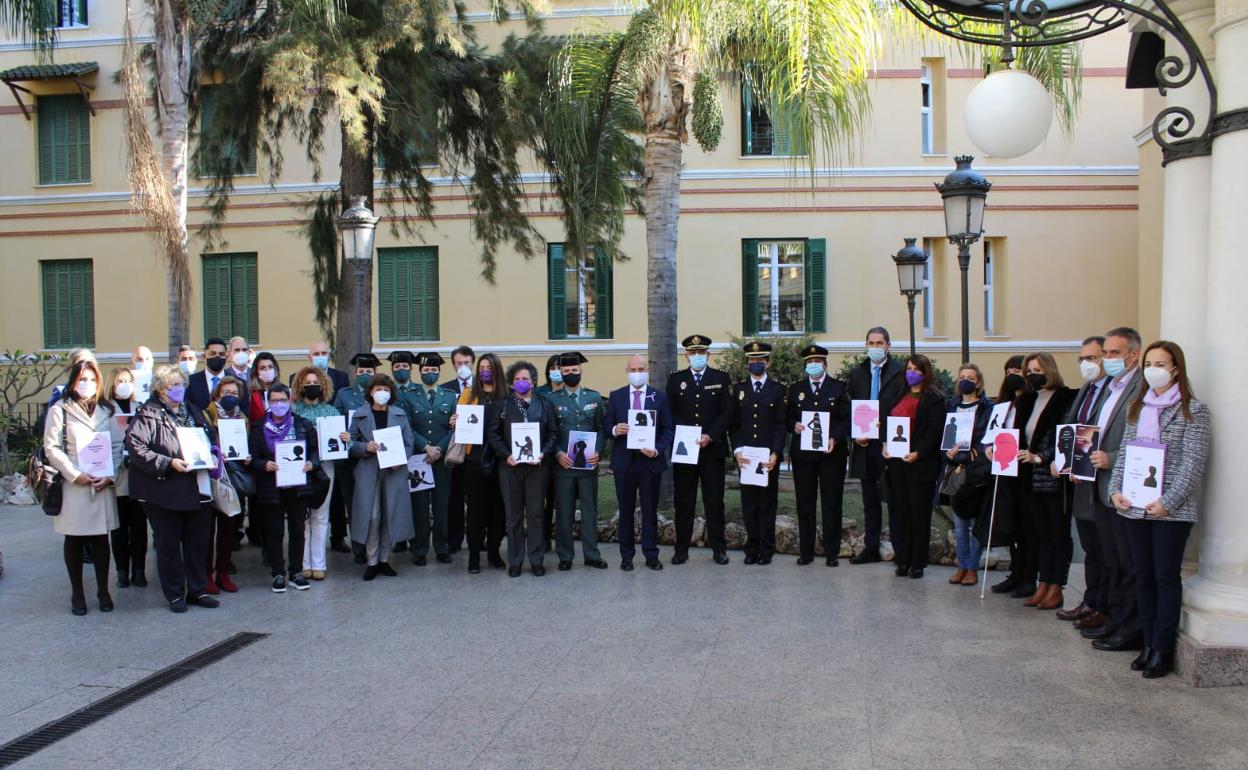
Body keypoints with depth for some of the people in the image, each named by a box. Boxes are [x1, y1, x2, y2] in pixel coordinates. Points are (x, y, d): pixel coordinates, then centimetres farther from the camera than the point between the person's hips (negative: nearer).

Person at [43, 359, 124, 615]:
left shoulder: (107, 410, 12)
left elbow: (117, 446, 6)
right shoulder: (59, 410, 2)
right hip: (73, 485, -2)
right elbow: (52, 448, -4)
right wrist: (75, 475, -13)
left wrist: (110, 475, -8)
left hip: (103, 485, 2)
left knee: (101, 538, 5)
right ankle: (77, 594, 15)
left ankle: (103, 591, 14)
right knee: (74, 539, 5)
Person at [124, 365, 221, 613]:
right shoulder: (148, 414, -8)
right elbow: (136, 448, -18)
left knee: (198, 542, 10)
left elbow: (211, 437, 22)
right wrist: (169, 463, -22)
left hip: (195, 488, 6)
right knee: (169, 544, 5)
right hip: (164, 492, -6)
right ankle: (175, 595, 16)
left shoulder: (193, 411, 14)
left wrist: (213, 456, 1)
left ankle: (197, 590, 22)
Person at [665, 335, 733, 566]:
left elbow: (727, 412, -1)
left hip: (713, 449, -1)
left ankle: (718, 548, 12)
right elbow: (670, 413, 5)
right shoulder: (675, 379, 8)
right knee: (683, 501, 4)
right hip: (683, 449, 1)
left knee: (714, 501, 4)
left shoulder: (721, 378, 5)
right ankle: (681, 549, 12)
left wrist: (709, 436, -12)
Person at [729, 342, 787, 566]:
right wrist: (737, 450, -6)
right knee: (748, 502, 4)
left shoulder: (777, 389, 5)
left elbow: (780, 424, 0)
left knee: (767, 501, 3)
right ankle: (752, 546, 12)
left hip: (769, 456, -1)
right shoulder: (739, 389, 10)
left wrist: (775, 453, -10)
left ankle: (766, 548, 10)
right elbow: (733, 424, 7)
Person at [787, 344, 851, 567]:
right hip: (802, 454, 2)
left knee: (831, 503, 2)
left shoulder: (840, 387, 4)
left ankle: (831, 552, 11)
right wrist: (794, 425, -10)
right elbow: (788, 417, 13)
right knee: (804, 503, 5)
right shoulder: (795, 389, 12)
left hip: (831, 453, -2)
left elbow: (847, 419, 0)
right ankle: (806, 550, 13)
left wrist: (835, 438, -15)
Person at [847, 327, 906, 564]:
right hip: (865, 445, 5)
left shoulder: (900, 372, -4)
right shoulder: (857, 373, 12)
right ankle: (871, 547, 19)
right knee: (870, 500, 12)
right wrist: (856, 435, -2)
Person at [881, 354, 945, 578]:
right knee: (899, 512, 5)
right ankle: (902, 560, 12)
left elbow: (935, 431, -11)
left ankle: (917, 563, 8)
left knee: (919, 513, 1)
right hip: (896, 461, 6)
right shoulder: (900, 397, 17)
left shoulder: (933, 398, -3)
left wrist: (918, 453, -20)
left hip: (920, 463, -6)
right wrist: (885, 445, 0)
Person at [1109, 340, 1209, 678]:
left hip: (1171, 509, -5)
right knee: (1144, 576, 10)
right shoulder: (1137, 407, 13)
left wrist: (1168, 502, -18)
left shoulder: (1193, 410, -5)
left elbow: (1193, 463, -11)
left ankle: (1163, 650, 8)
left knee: (1166, 577, 2)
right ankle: (1148, 643, 19)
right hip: (1134, 506, 5)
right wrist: (1116, 489, 0)